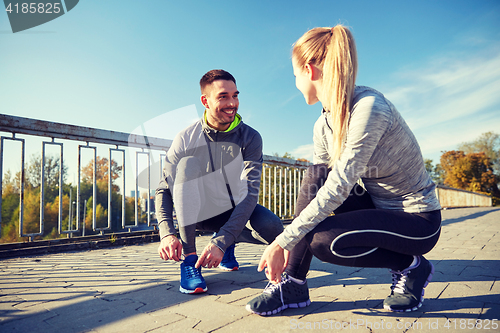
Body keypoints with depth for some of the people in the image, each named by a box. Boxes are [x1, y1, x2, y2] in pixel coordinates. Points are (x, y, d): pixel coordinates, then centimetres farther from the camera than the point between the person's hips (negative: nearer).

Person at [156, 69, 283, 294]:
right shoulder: (186, 138, -12)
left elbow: (250, 193, -24)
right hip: (199, 212, 0)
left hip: (235, 210, 1)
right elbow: (164, 189, -12)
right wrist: (166, 233, -31)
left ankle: (228, 244, 8)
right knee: (188, 163, -27)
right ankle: (189, 258, -26)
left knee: (274, 229, -28)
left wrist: (221, 242, -35)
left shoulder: (250, 138, -15)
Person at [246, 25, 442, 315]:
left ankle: (411, 267, 2)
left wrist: (282, 242, -25)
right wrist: (290, 243, -1)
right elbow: (316, 190, 3)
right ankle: (293, 284, -9)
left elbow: (338, 187, -30)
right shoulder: (323, 126, -1)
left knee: (322, 239, -26)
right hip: (378, 205, 7)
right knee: (316, 175, -15)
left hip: (419, 219, -7)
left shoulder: (368, 106, -25)